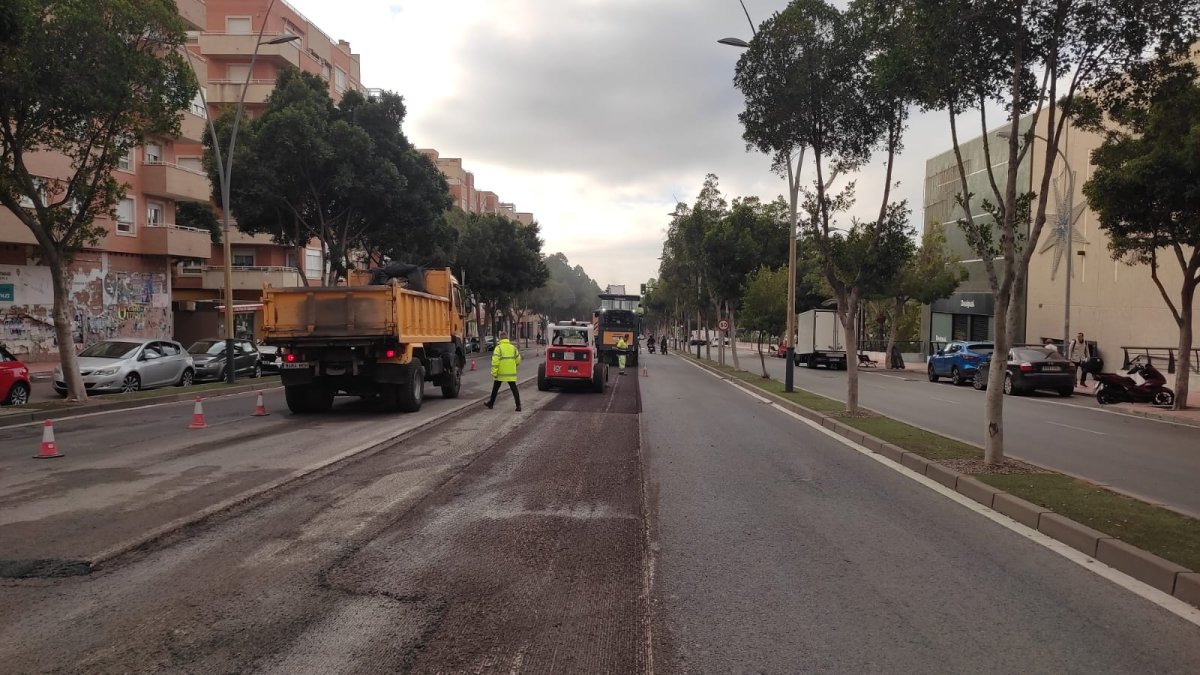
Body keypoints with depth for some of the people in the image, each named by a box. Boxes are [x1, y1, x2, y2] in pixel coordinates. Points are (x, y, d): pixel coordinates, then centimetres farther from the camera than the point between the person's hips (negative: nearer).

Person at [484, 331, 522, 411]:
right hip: (511, 373, 3)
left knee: (495, 389, 14)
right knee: (514, 389, 3)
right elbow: (518, 360, 11)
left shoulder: (498, 348, -10)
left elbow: (495, 361, -17)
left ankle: (490, 404, 26)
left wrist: (494, 373, -15)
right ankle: (518, 406, -4)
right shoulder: (513, 347, 5)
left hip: (500, 373, -3)